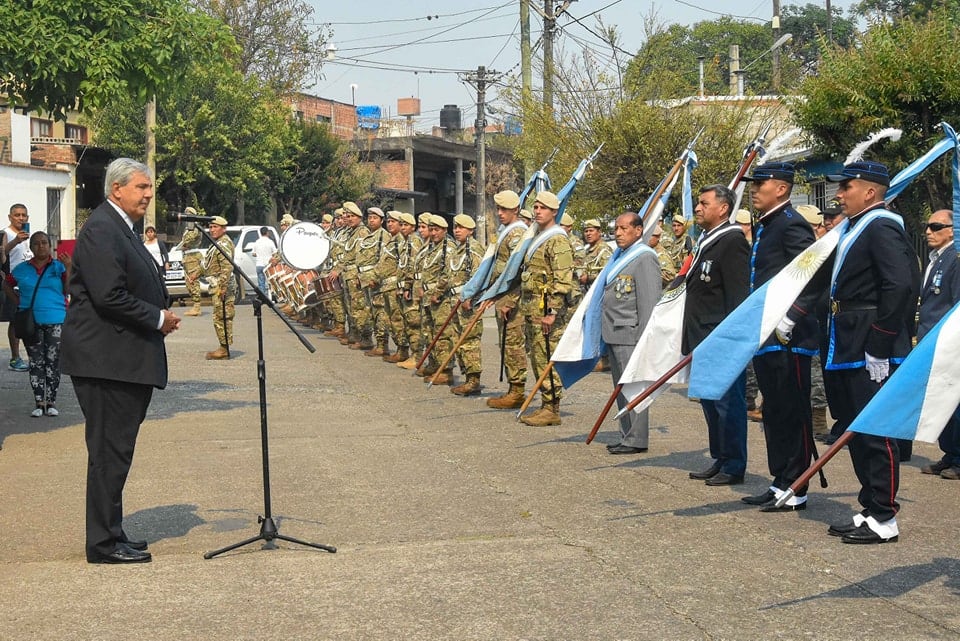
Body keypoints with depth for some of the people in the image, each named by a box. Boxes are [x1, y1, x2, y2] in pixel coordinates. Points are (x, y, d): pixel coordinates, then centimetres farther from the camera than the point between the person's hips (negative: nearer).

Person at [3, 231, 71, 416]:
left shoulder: (58, 267, 2)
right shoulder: (22, 269, 7)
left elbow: (68, 290, -6)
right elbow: (7, 285, 21)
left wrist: (69, 269, -14)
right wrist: (18, 300, 7)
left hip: (55, 322, -2)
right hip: (31, 322, 2)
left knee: (53, 362, 1)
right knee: (36, 363, 4)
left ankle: (51, 402, 8)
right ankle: (39, 403, 8)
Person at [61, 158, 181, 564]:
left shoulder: (122, 229, 19)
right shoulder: (100, 230, -15)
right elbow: (109, 296, -23)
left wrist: (163, 312, 7)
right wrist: (158, 318, -14)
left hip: (126, 359, 11)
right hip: (106, 360, -11)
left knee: (115, 450, 15)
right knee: (109, 451, -5)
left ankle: (110, 534, 23)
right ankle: (104, 543, 2)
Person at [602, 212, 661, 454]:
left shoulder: (645, 258, -11)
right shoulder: (620, 255, 18)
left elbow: (649, 301, -16)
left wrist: (645, 338, -18)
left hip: (630, 334, -10)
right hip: (614, 333, 10)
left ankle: (637, 440, -2)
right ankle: (627, 437, 21)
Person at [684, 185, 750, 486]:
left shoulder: (732, 241, -13)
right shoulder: (705, 241, 17)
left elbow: (738, 295, -18)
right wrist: (689, 336, 19)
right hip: (703, 339, 10)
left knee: (728, 402, -3)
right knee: (710, 402, 15)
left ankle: (733, 466, 4)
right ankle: (719, 460, 24)